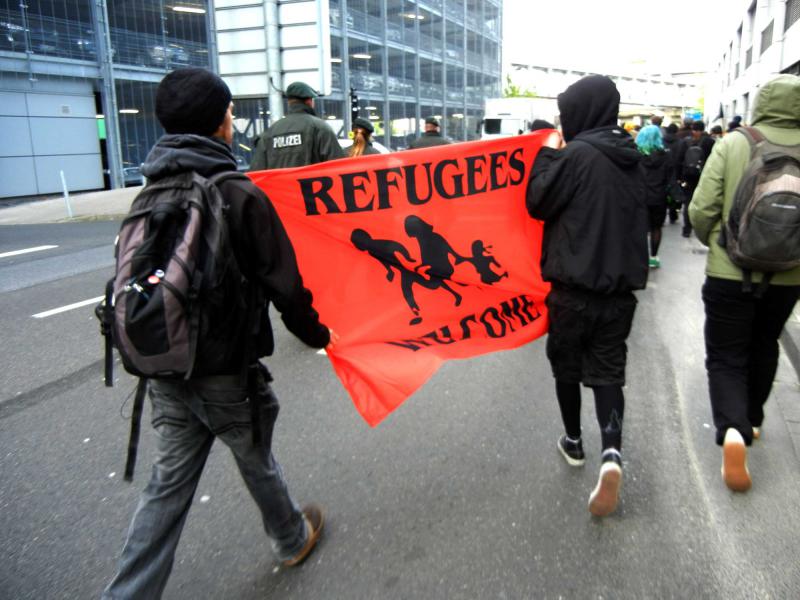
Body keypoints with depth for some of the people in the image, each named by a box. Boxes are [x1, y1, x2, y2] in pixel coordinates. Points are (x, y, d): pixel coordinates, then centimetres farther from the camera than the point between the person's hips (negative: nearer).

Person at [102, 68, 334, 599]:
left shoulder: (151, 194, 3)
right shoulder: (241, 196, -17)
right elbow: (282, 283, -15)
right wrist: (317, 334, 2)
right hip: (227, 372, -5)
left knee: (170, 480, 16)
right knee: (257, 462, 18)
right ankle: (294, 540, 43)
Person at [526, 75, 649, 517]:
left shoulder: (578, 154, -13)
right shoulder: (629, 158, 9)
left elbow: (538, 202, -8)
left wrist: (547, 155, 1)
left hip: (575, 284, -5)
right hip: (620, 285, 5)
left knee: (566, 365, 15)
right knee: (608, 369, 8)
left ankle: (574, 443, 30)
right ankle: (611, 452, -10)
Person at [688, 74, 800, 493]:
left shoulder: (732, 144, -11)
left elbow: (701, 210, -13)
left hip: (730, 271, -3)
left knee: (726, 356, 7)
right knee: (764, 347, 24)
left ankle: (733, 428, -16)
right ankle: (751, 420, 40)